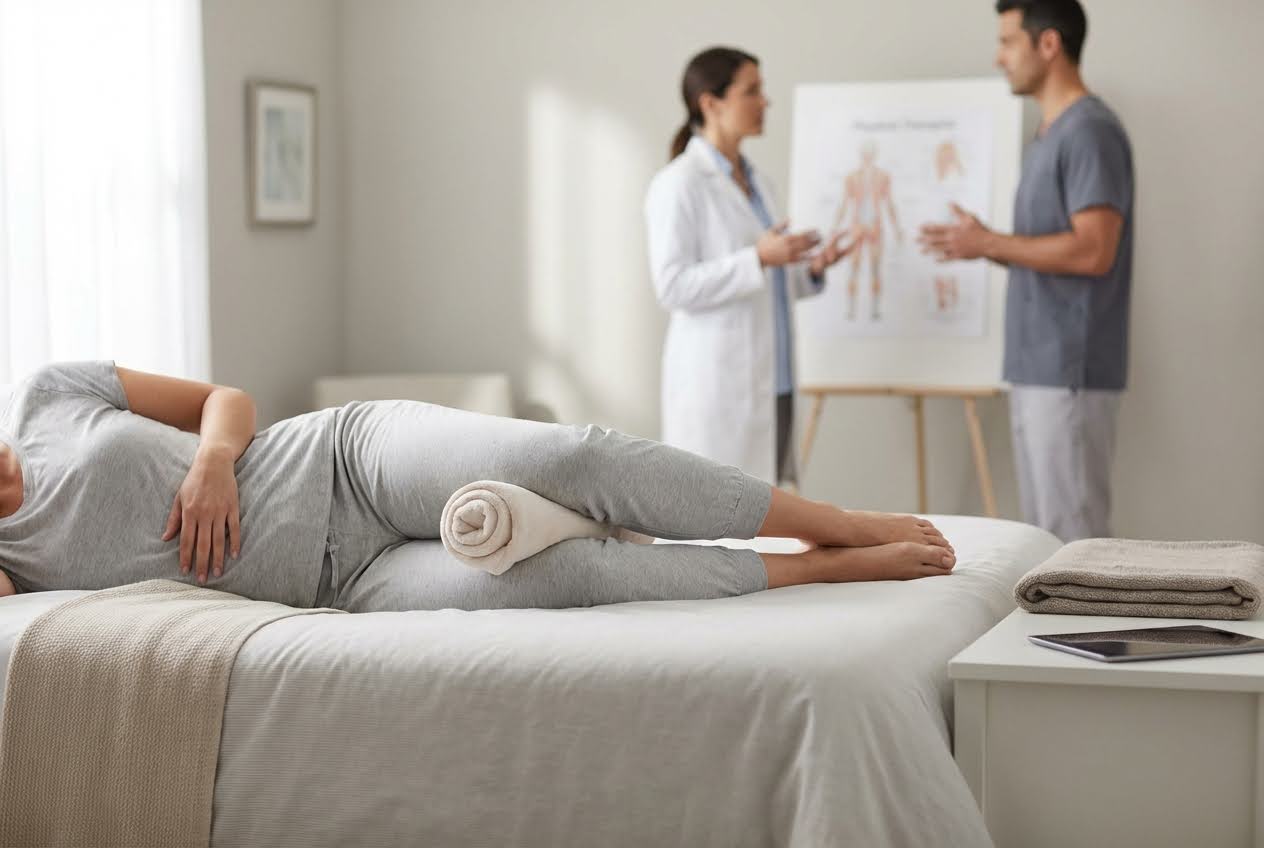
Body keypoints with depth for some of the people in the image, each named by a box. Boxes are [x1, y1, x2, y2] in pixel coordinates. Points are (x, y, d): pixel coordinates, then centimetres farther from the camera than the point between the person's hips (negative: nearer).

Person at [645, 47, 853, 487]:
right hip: (717, 384, -8)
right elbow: (672, 286, -16)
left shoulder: (756, 182, 16)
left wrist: (810, 268, 3)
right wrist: (758, 258, -22)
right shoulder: (679, 184, -9)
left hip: (769, 382, 8)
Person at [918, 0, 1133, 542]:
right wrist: (986, 246, 5)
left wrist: (989, 243, -16)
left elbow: (1092, 251, -22)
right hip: (1036, 368, 10)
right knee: (1046, 530, 12)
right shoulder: (1048, 137, 17)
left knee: (1074, 529, -6)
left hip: (1070, 372, -10)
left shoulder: (1090, 132, -14)